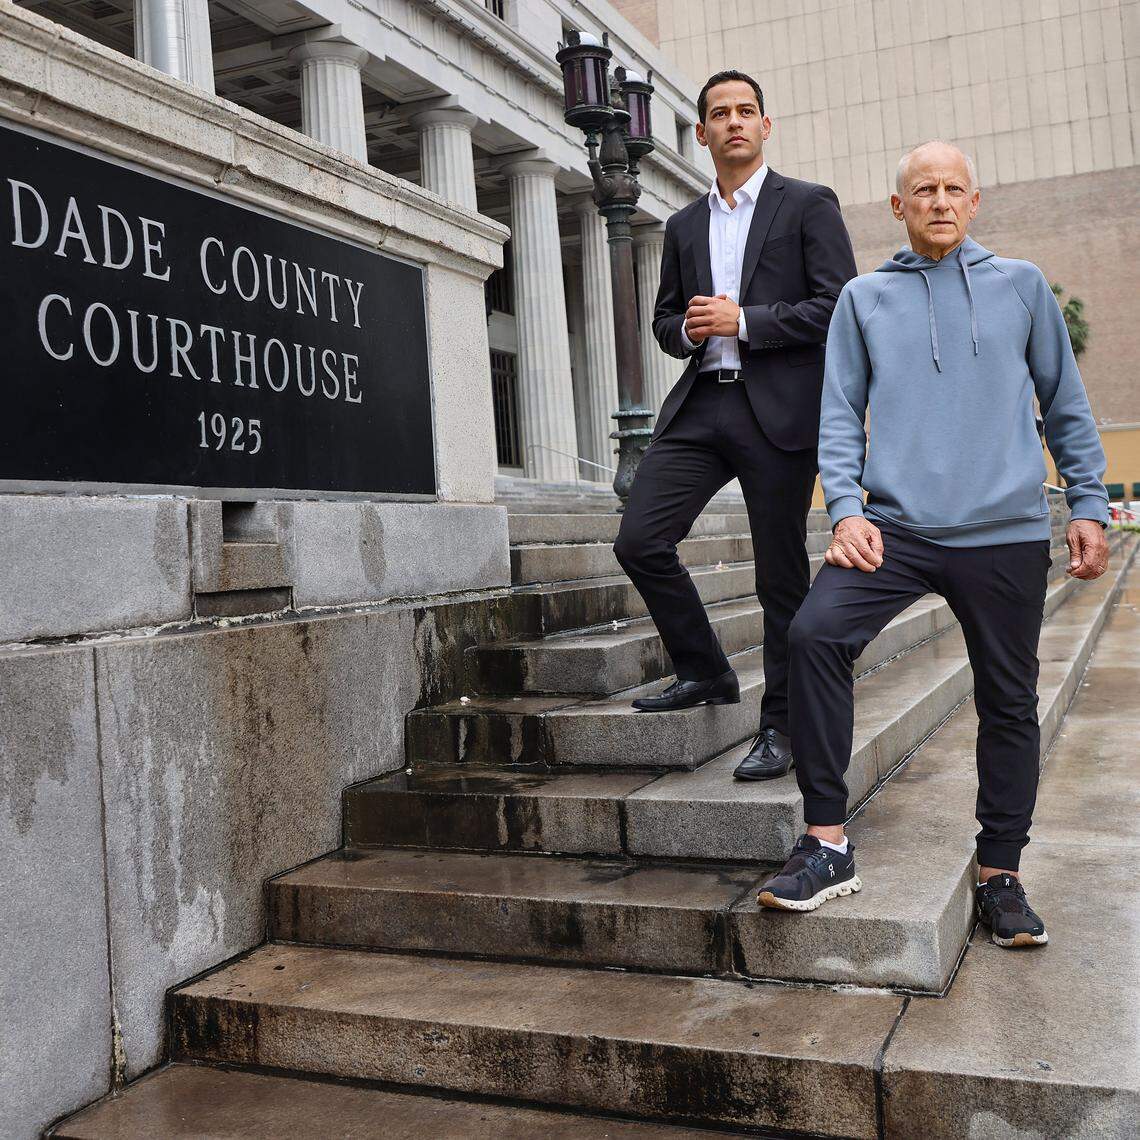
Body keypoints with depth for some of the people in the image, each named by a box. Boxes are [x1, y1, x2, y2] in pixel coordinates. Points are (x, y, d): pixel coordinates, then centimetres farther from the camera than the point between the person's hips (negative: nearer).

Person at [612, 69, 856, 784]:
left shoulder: (809, 205, 5)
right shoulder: (684, 227, 19)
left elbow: (840, 307, -5)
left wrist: (743, 321, -11)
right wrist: (688, 328, 1)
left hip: (780, 410, -4)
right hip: (701, 405, 5)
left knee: (782, 573, 0)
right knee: (640, 541, -8)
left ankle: (781, 726, 12)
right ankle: (706, 672, 12)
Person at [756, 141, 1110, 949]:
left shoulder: (1021, 286, 12)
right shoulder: (864, 299, 11)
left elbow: (1066, 404, 14)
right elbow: (840, 412, 5)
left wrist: (1089, 506, 8)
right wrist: (847, 509, -9)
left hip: (1007, 531, 1)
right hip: (897, 525, -1)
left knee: (1009, 702, 6)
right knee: (816, 632, -23)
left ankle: (1000, 872, 22)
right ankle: (828, 844, -15)